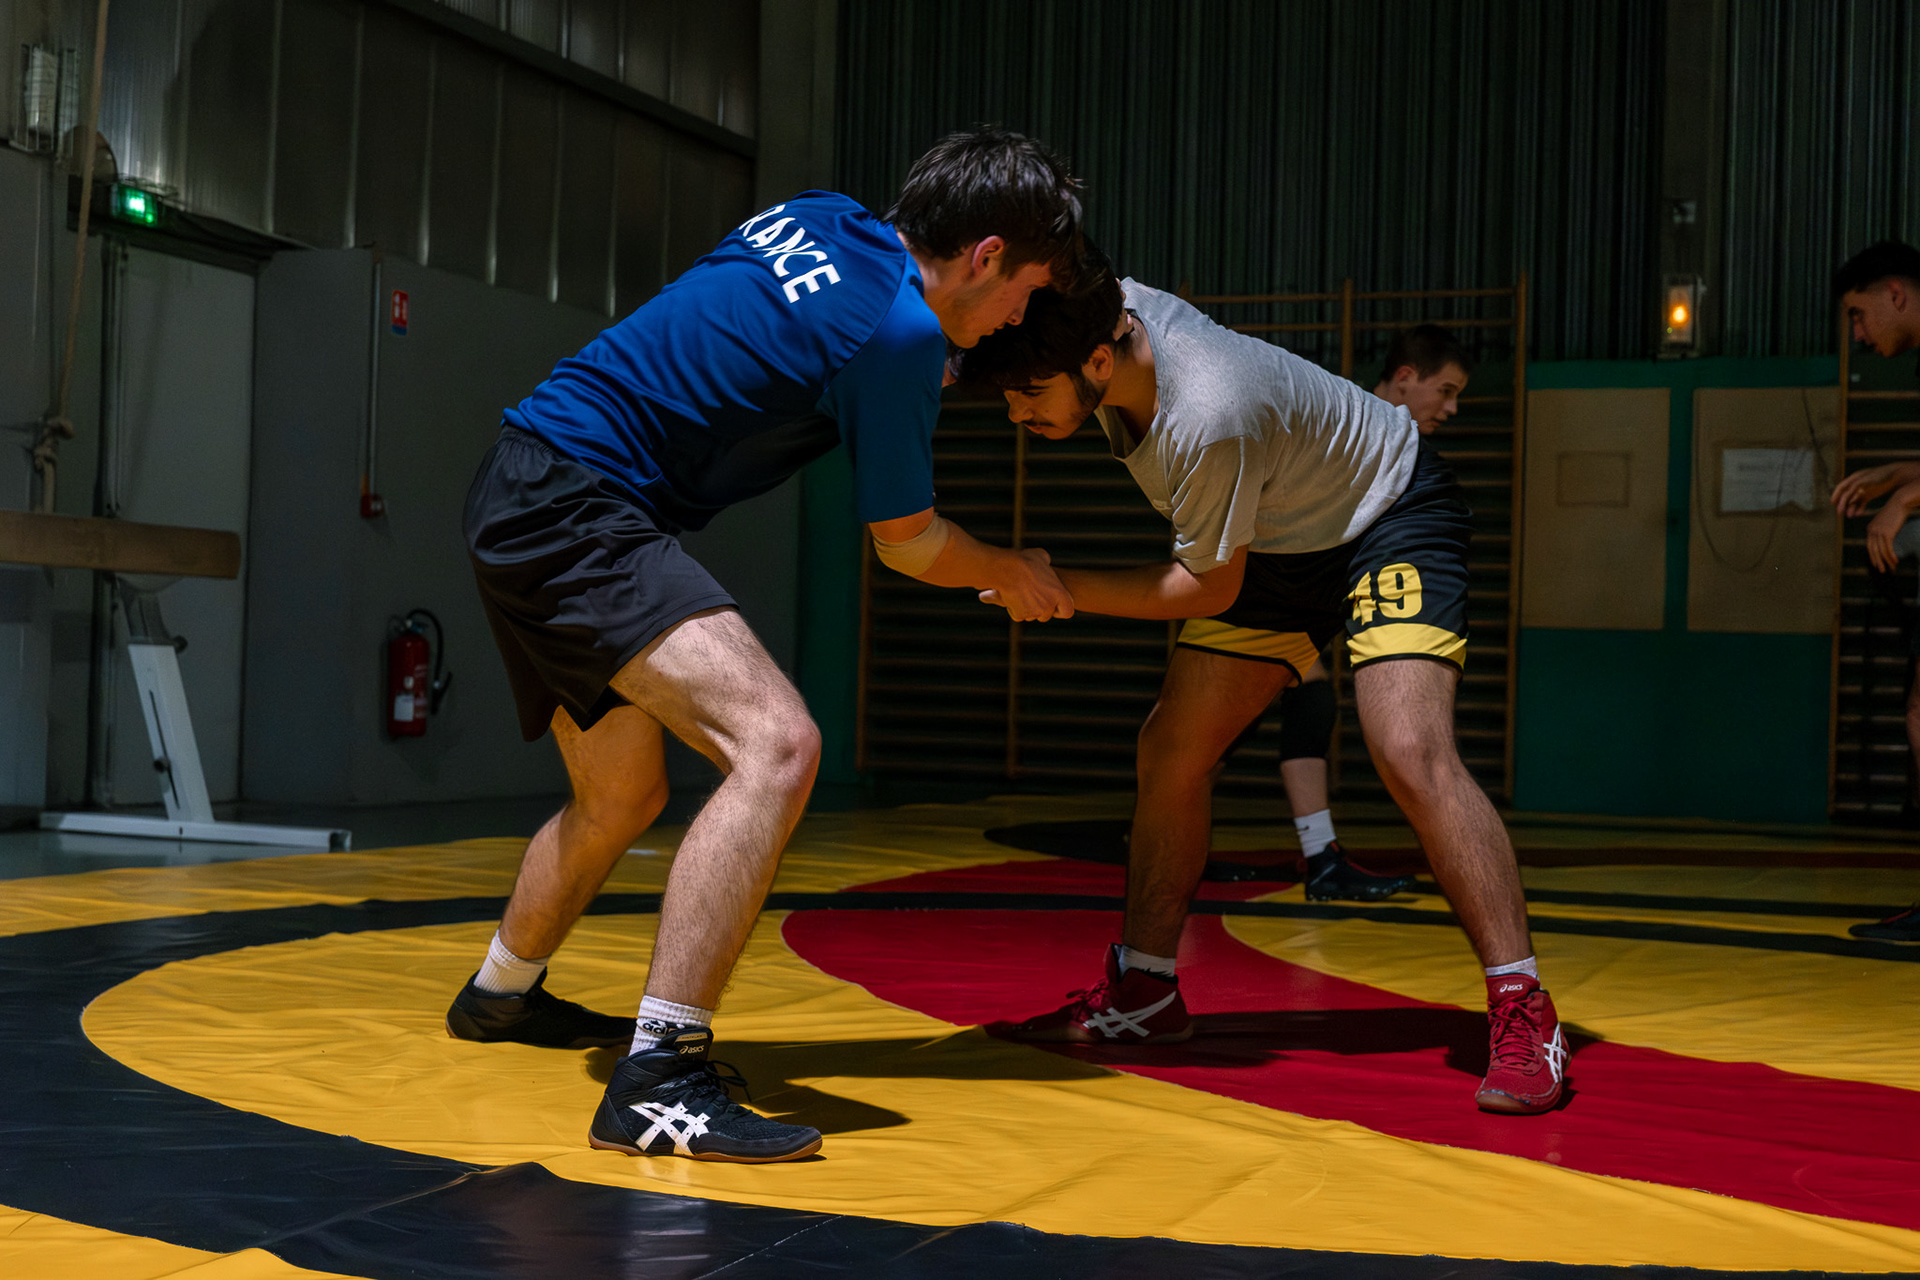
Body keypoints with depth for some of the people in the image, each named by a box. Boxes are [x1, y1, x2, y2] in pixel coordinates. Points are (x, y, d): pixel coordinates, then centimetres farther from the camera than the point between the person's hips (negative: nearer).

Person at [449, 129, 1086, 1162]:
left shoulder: (822, 217, 10)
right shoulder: (900, 330, -14)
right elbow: (909, 544, -1)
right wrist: (1013, 574, 18)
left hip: (520, 495, 10)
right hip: (575, 509, -10)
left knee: (622, 796, 25)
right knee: (776, 743, -23)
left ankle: (500, 993, 49)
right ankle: (657, 1077, -28)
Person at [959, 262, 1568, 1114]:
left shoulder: (1210, 422, -39)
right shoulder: (1111, 313, -18)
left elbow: (1209, 588, -23)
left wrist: (1061, 588, -22)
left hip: (1390, 514, -8)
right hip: (1277, 538, 8)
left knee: (1410, 756, -25)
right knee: (1171, 748, 2)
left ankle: (1524, 1017, -16)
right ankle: (1143, 995, 15)